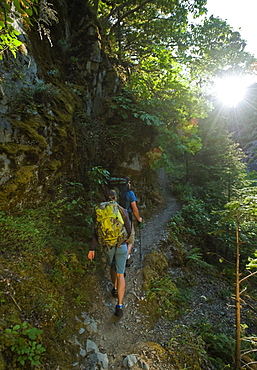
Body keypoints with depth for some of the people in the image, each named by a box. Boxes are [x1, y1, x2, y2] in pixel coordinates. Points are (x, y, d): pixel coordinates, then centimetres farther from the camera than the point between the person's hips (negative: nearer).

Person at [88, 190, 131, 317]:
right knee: (120, 274, 6)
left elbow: (96, 233, -9)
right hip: (121, 246, -2)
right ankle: (120, 307, 1)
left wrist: (92, 250, -3)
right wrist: (126, 238, 17)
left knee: (112, 265, 32)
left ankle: (115, 289, 50)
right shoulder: (123, 211, -11)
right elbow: (128, 230, -6)